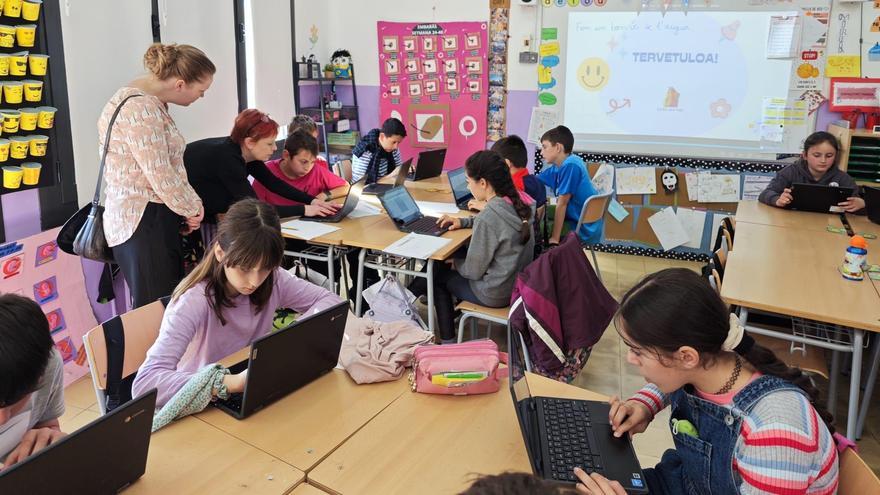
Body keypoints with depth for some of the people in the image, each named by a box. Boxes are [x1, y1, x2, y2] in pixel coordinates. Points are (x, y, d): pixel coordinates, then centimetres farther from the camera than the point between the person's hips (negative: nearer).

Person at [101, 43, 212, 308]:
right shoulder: (139, 108, -19)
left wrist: (191, 203, 5)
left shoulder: (153, 102, 14)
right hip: (142, 222, -10)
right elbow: (160, 174, -21)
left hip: (158, 218, 10)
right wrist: (191, 209, -5)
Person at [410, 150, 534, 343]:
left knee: (437, 274, 16)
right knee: (443, 266, 22)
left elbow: (473, 270, -20)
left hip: (497, 294, -8)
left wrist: (454, 263, 1)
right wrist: (463, 222, 10)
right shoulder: (516, 204, -4)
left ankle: (448, 342, 26)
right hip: (518, 283, 8)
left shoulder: (488, 217, -27)